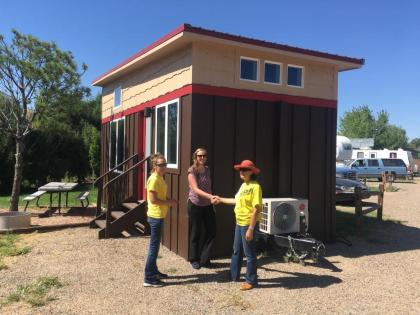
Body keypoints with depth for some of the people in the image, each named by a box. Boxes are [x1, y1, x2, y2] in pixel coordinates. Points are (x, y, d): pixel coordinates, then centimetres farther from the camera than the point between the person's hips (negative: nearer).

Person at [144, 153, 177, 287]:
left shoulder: (160, 178, 12)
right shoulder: (154, 179, -18)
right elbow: (153, 199, -23)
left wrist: (169, 201, 5)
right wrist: (169, 202, -15)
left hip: (159, 215, 10)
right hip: (156, 216, -10)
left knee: (155, 245, 18)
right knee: (154, 246, -5)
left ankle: (154, 271, 30)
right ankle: (149, 278, 2)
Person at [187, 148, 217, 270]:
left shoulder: (207, 169, 6)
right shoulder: (192, 170, -12)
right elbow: (195, 189, -23)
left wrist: (212, 201, 12)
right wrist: (210, 196, -35)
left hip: (207, 206, 5)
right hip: (195, 205, -5)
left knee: (211, 232, 4)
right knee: (195, 234, 6)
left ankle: (204, 259, 17)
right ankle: (194, 260, 22)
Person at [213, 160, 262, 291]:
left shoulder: (255, 186, -18)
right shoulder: (243, 185, 10)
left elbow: (256, 209, -21)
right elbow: (237, 201, 20)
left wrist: (251, 229, -23)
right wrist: (220, 199, 27)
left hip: (248, 224, -9)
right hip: (239, 223, 9)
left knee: (249, 253, 3)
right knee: (236, 251, 20)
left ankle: (251, 281, 17)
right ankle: (233, 276, 35)